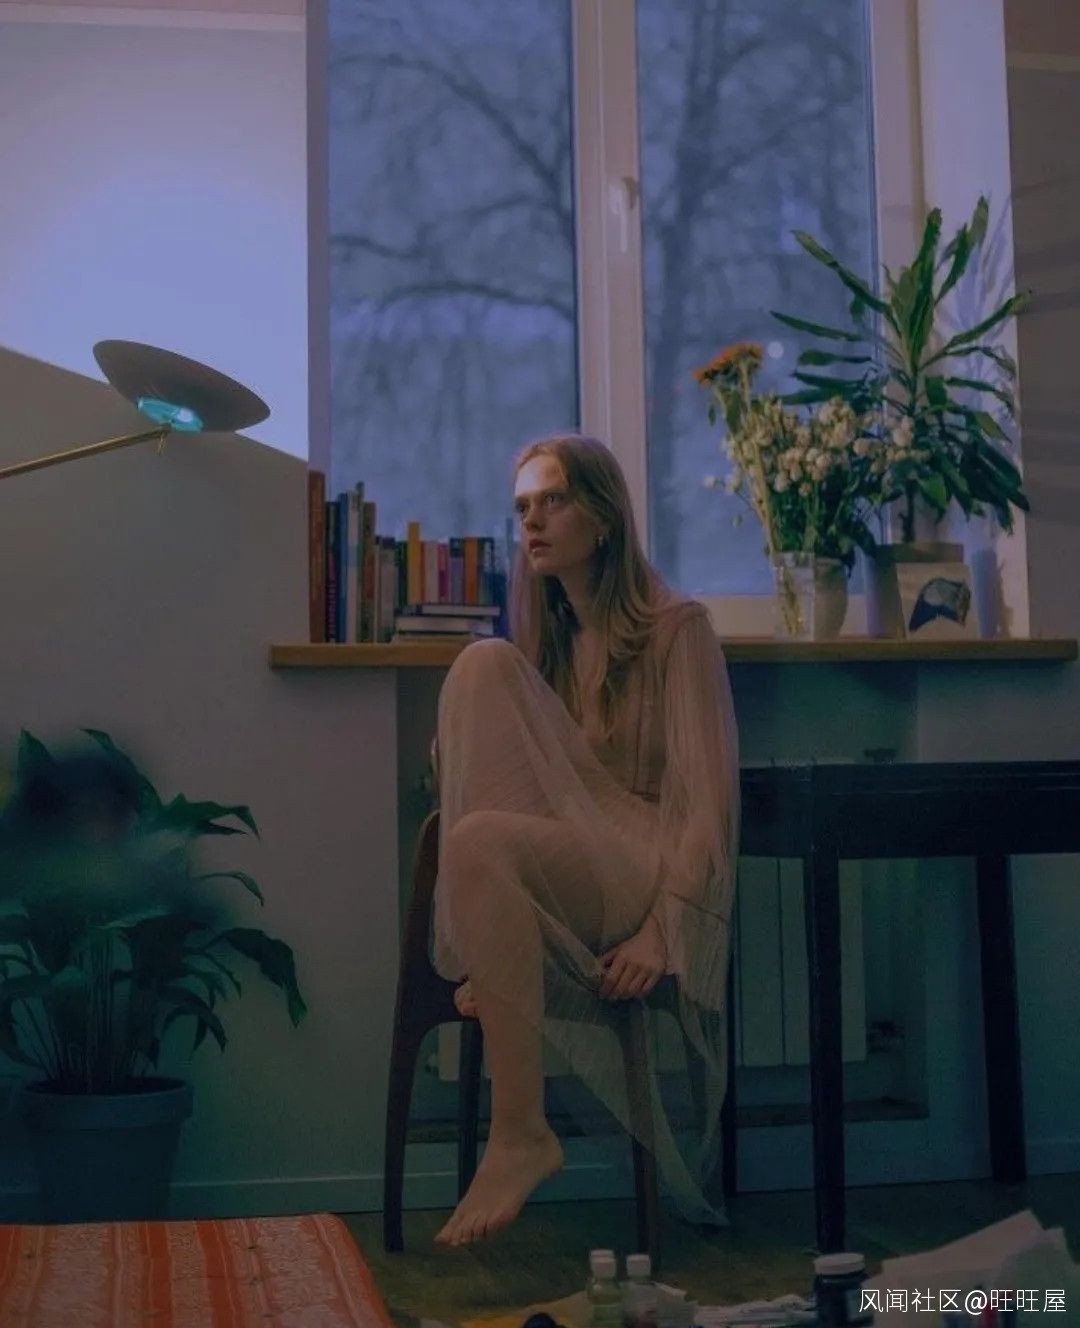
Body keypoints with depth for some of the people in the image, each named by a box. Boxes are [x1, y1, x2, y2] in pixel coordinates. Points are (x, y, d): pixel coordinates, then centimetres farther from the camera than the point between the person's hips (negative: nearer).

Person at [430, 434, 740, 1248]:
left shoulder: (676, 627, 2)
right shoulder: (544, 637, 22)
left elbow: (711, 793, -8)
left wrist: (662, 930, -21)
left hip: (645, 872, -6)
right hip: (556, 884, 6)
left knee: (483, 843, -35)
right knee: (483, 663, -13)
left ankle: (520, 1136, -32)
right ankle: (490, 955, -21)